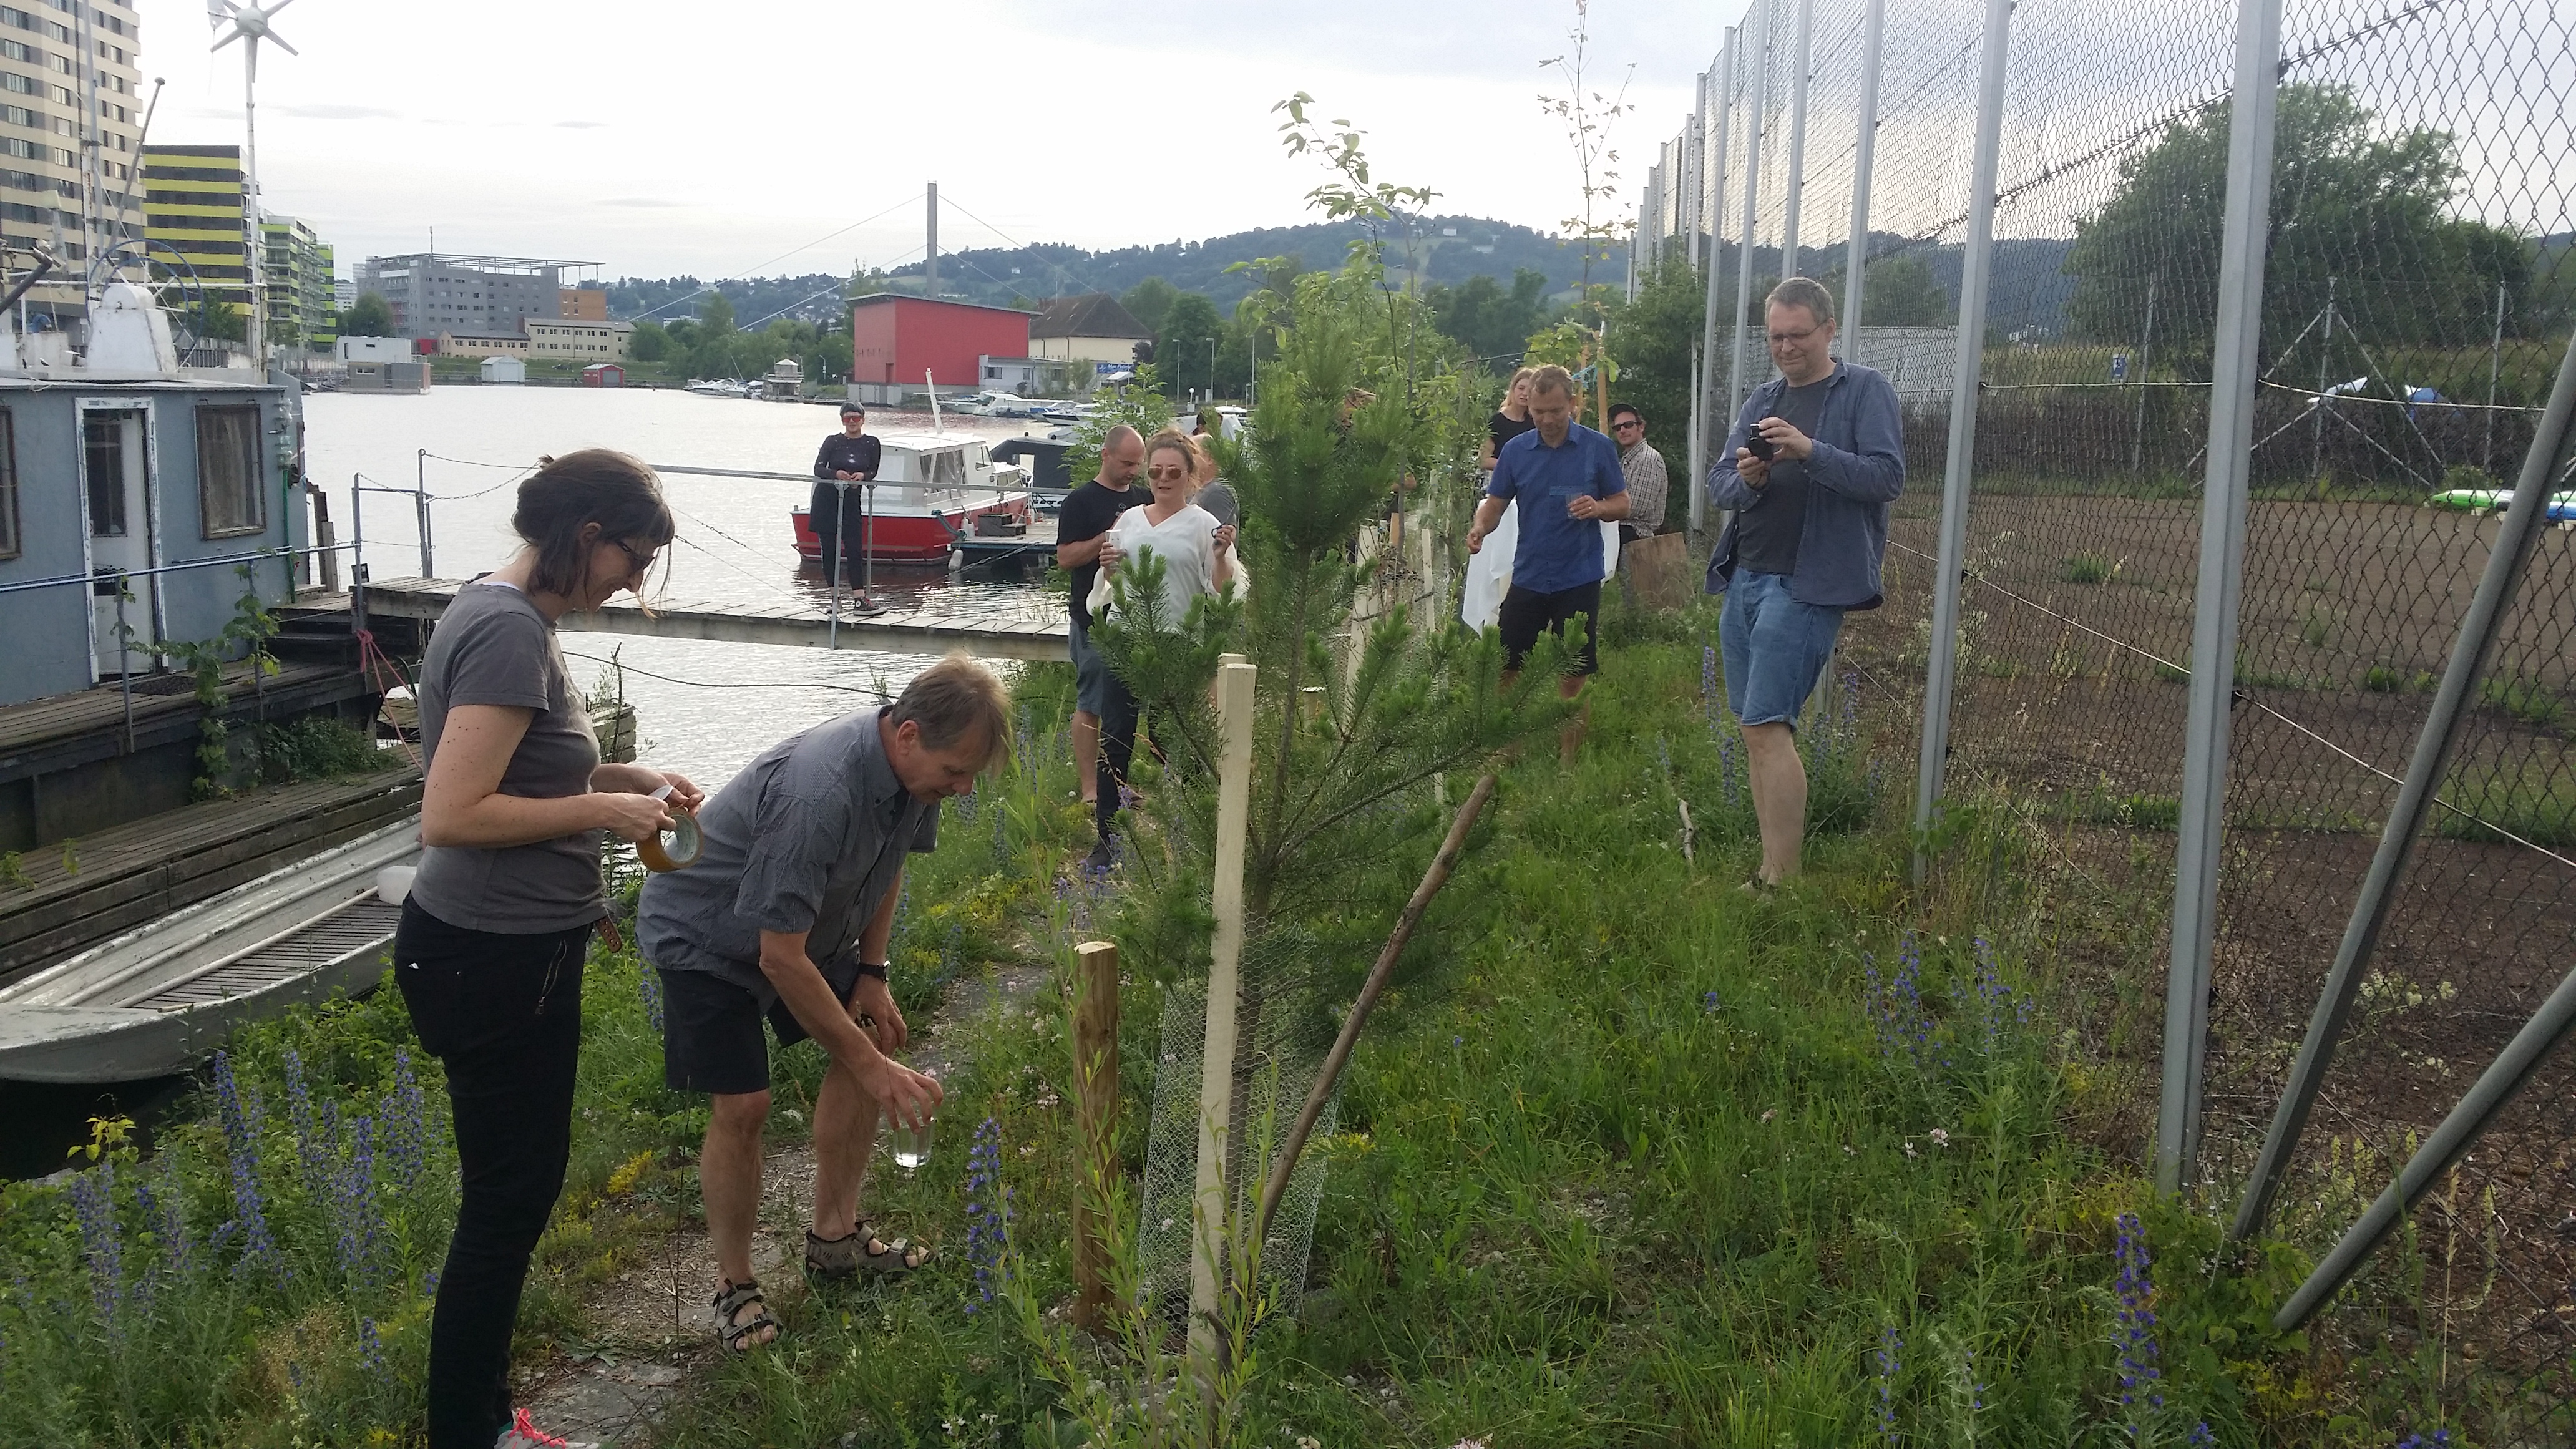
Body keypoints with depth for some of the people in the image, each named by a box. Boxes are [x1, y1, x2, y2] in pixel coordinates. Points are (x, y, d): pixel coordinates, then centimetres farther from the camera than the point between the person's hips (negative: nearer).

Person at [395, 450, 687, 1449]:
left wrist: (622, 778, 10)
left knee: (519, 1186, 19)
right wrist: (602, 811, -17)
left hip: (506, 949, 10)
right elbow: (452, 815, -27)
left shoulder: (498, 609, 10)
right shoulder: (511, 631, -22)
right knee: (508, 1199, 2)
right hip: (493, 960, -10)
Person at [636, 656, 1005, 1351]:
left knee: (875, 1038, 3)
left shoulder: (913, 763, -16)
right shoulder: (818, 794, -41)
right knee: (742, 1105, -15)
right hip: (704, 935, -8)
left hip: (803, 921, 8)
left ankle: (834, 1235, 17)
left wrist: (873, 974, 0)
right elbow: (781, 958, -36)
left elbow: (888, 859, 7)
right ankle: (734, 1286, 4)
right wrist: (874, 1070, -30)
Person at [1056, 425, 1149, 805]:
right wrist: (1108, 538, -20)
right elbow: (1065, 557, -11)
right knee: (1090, 705, -3)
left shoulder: (1142, 500, 15)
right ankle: (1090, 788, -1)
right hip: (1096, 618, -6)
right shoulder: (1081, 501, -4)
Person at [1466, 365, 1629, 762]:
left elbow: (1622, 504, 3)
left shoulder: (1598, 448, -2)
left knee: (1572, 678, 1)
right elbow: (1495, 502, 6)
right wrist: (1479, 527, -16)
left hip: (1579, 579, -2)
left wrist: (1598, 508, -19)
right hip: (1528, 577, 3)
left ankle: (1567, 764, 12)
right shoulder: (1516, 450, 3)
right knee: (1507, 670, 3)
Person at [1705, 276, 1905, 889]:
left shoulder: (1865, 391, -2)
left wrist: (1811, 451, -24)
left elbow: (1888, 476, -12)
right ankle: (1771, 865, 13)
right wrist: (1746, 479, -10)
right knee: (1756, 729, 7)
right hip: (1743, 579, 7)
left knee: (1767, 725, -14)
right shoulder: (1762, 400, 17)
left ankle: (1782, 880, -10)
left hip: (1806, 583, -7)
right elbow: (1717, 484, 12)